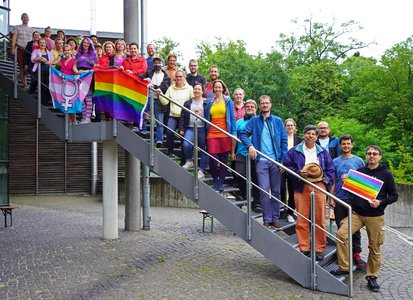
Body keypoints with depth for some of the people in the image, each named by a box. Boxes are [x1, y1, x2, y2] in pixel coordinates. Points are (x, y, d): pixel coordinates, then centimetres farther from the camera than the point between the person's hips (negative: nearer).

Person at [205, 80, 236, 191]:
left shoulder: (228, 101, 7)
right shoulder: (210, 102, 14)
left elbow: (232, 118, 4)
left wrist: (234, 133, -4)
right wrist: (205, 127, 7)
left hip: (225, 134, -2)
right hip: (212, 134, 2)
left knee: (223, 160, 2)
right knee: (212, 158, -8)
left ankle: (221, 183, 12)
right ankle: (215, 181, 11)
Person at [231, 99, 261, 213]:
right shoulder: (239, 122, 15)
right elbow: (235, 138, 15)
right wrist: (233, 152, 8)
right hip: (241, 153, 1)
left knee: (255, 178, 0)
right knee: (239, 175, -11)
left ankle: (256, 202, 8)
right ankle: (243, 193, 19)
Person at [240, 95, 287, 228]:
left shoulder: (278, 121, 7)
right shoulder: (254, 121, 5)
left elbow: (284, 141, 5)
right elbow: (243, 134, 1)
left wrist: (283, 160, -2)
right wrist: (250, 146, -18)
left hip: (276, 161, 2)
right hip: (261, 161, -1)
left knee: (276, 191, 7)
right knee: (264, 191, -5)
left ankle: (275, 218, 17)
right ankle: (267, 219, 3)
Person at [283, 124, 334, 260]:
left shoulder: (323, 152, 16)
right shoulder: (294, 151, 9)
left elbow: (331, 169, 15)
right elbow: (286, 166, 6)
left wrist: (327, 183, 0)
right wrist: (298, 173, -9)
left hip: (319, 187, 1)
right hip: (301, 187, -1)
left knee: (319, 219, 0)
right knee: (302, 219, -2)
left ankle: (320, 249, 10)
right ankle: (304, 248, 7)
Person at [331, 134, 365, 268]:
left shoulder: (358, 161, 6)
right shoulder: (335, 161, 9)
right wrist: (331, 198, 2)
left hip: (354, 198, -1)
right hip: (339, 199, 1)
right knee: (341, 227, 8)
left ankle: (356, 253, 8)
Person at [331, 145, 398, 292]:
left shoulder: (386, 174, 2)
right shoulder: (360, 171, 9)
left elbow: (394, 196, 4)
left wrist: (381, 202, -14)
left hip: (375, 216, -2)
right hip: (356, 213, 2)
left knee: (374, 247, 4)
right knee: (341, 233, -18)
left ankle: (372, 277, 21)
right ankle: (344, 267, -6)